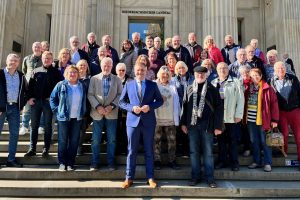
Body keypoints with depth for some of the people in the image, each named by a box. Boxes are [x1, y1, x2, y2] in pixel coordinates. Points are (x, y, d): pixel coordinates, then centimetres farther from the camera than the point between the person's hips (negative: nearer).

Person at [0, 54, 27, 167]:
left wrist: (22, 104, 9)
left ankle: (11, 159, 14)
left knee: (14, 134, 5)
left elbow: (25, 91, 20)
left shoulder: (21, 76, 9)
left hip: (15, 107, 4)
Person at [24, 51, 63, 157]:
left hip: (49, 102, -2)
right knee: (34, 126, 6)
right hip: (35, 101, 3)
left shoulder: (56, 72, 3)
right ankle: (32, 149, 14)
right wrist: (30, 98, -3)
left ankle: (46, 149, 12)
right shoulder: (36, 71, 10)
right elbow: (30, 85, 8)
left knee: (48, 126, 5)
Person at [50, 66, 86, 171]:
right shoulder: (61, 85, -2)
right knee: (63, 141, 4)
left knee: (74, 141, 6)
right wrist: (56, 110, -2)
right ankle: (62, 163, 15)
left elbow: (84, 101, 14)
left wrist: (83, 112, 6)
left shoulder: (82, 86, 6)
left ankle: (70, 163, 17)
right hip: (63, 117, -2)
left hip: (77, 118, 3)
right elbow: (52, 98, 4)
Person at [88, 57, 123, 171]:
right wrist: (97, 106, -12)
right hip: (97, 113, 0)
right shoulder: (94, 79, 8)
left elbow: (120, 95, 1)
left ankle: (111, 162, 16)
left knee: (111, 139, 5)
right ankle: (95, 163, 15)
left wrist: (112, 106, -12)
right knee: (96, 139, 4)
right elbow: (90, 95, 1)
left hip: (111, 113, 0)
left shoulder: (117, 79, 8)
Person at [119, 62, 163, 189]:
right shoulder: (128, 85, 6)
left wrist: (150, 106, -12)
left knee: (149, 151, 8)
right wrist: (132, 108, -12)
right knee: (132, 151, 6)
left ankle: (150, 177, 18)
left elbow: (160, 100, 6)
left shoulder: (153, 85, 5)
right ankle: (129, 178, 17)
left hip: (148, 121, 0)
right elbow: (121, 102, 6)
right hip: (133, 121, 0)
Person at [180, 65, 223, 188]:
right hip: (192, 124, 2)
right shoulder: (189, 89, 8)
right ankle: (195, 176, 19)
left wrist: (218, 126, -7)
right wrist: (183, 123, 2)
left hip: (207, 125, -2)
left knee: (208, 152, 5)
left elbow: (219, 108, -2)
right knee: (194, 151, 8)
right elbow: (184, 106, 8)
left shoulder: (212, 89, 1)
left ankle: (209, 177, 16)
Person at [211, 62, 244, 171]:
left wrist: (238, 115, -9)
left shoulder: (235, 82, -1)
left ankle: (234, 162, 18)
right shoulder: (213, 83, 8)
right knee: (221, 141, 11)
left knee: (233, 141, 5)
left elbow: (240, 99, -4)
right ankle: (222, 161, 24)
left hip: (232, 118, -3)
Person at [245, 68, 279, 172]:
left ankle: (267, 163, 15)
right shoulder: (248, 88, 7)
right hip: (251, 120, 4)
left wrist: (274, 120, -9)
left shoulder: (267, 88, -5)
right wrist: (244, 116, 2)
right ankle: (256, 161, 25)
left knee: (264, 142, 3)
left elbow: (274, 104, -6)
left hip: (263, 120, -4)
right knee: (254, 142, 12)